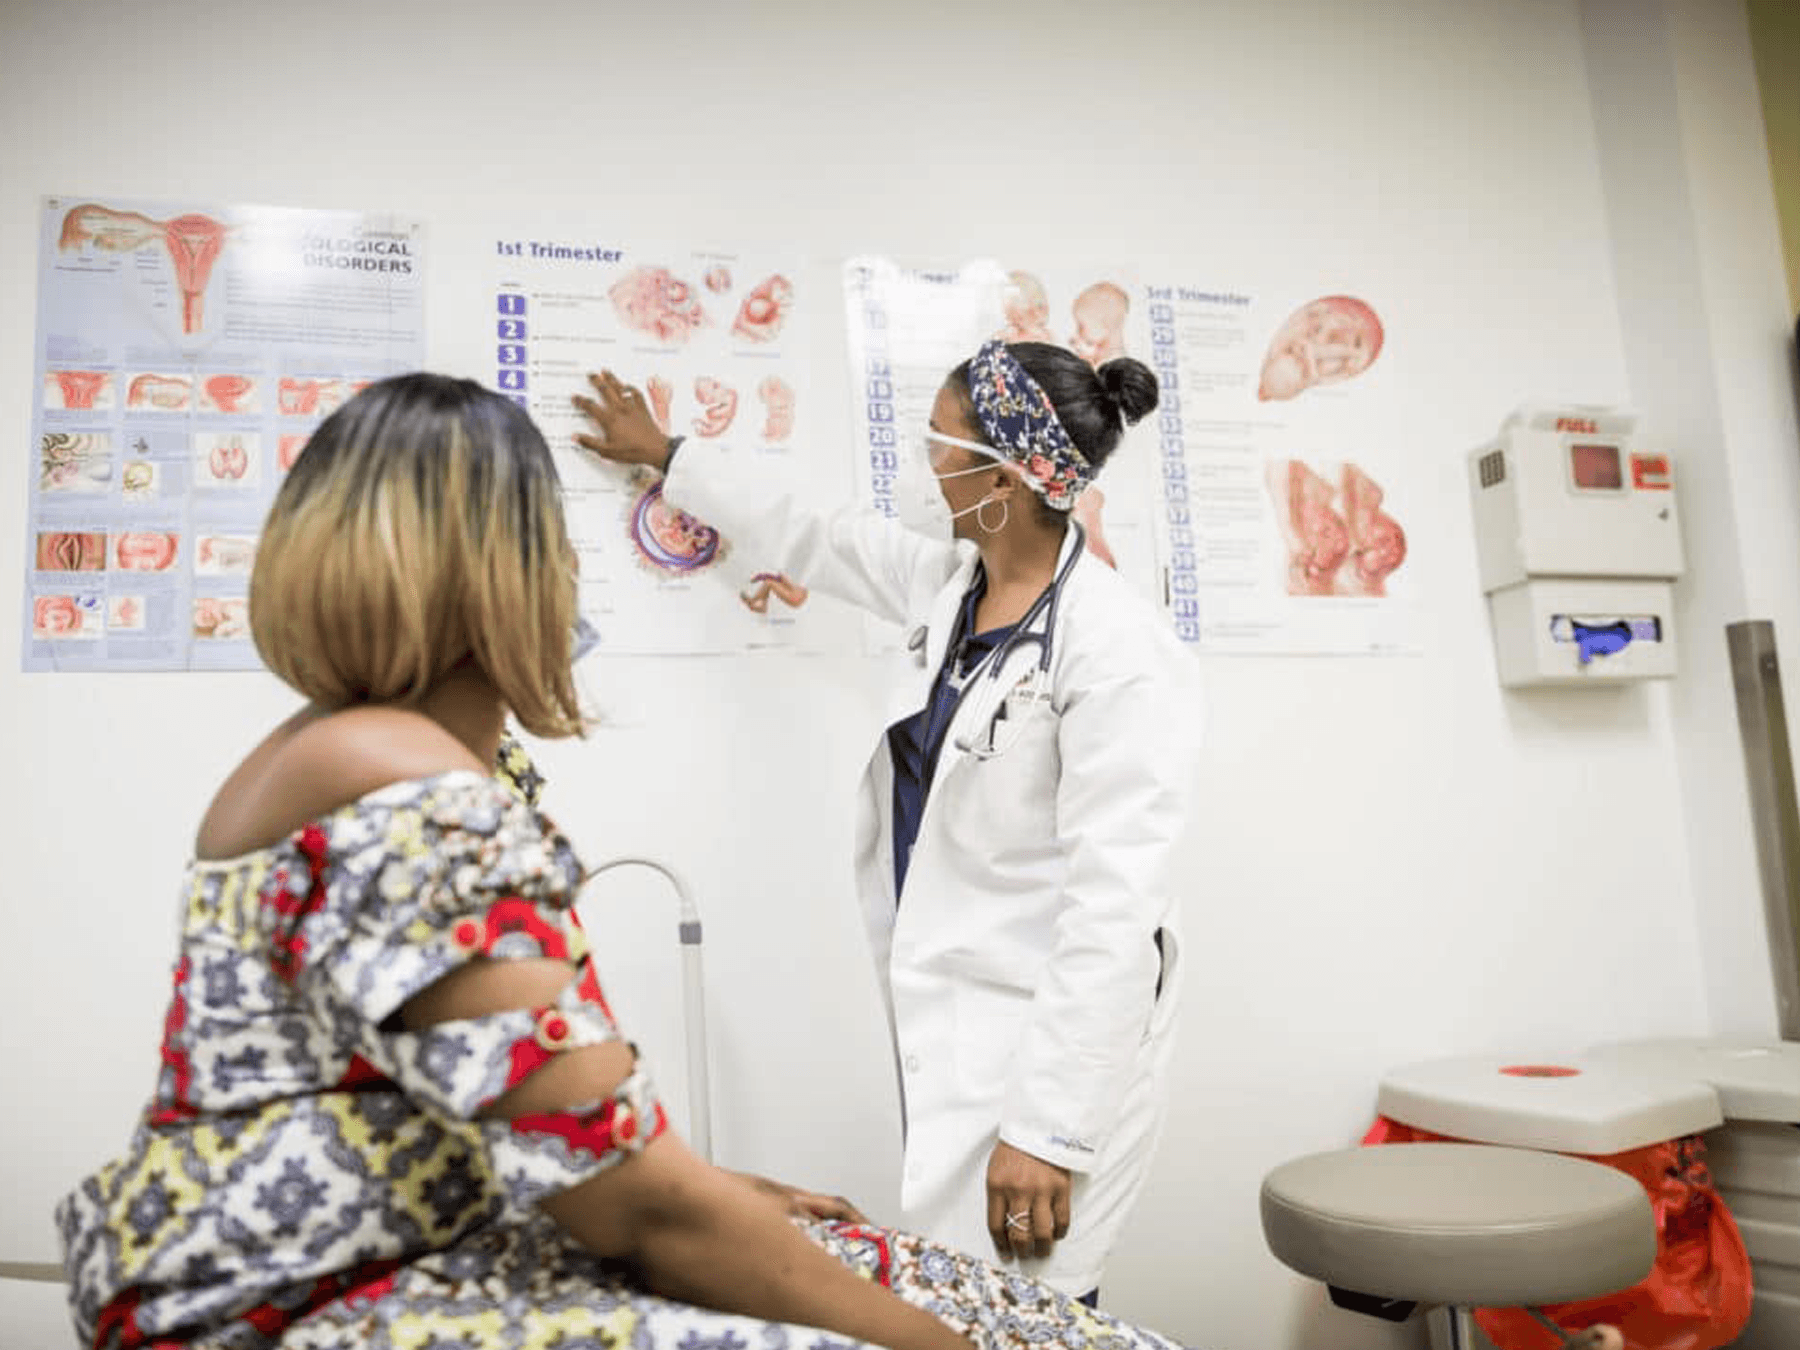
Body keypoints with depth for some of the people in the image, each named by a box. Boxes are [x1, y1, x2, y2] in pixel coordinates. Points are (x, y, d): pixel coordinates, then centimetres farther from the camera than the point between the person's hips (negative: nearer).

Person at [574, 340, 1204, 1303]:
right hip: (943, 1023, 8)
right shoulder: (948, 584, 5)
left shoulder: (1119, 652, -20)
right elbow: (805, 537, 21)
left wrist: (1047, 1132, -23)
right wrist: (662, 454, 31)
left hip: (1047, 1036, -7)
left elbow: (1114, 905, -22)